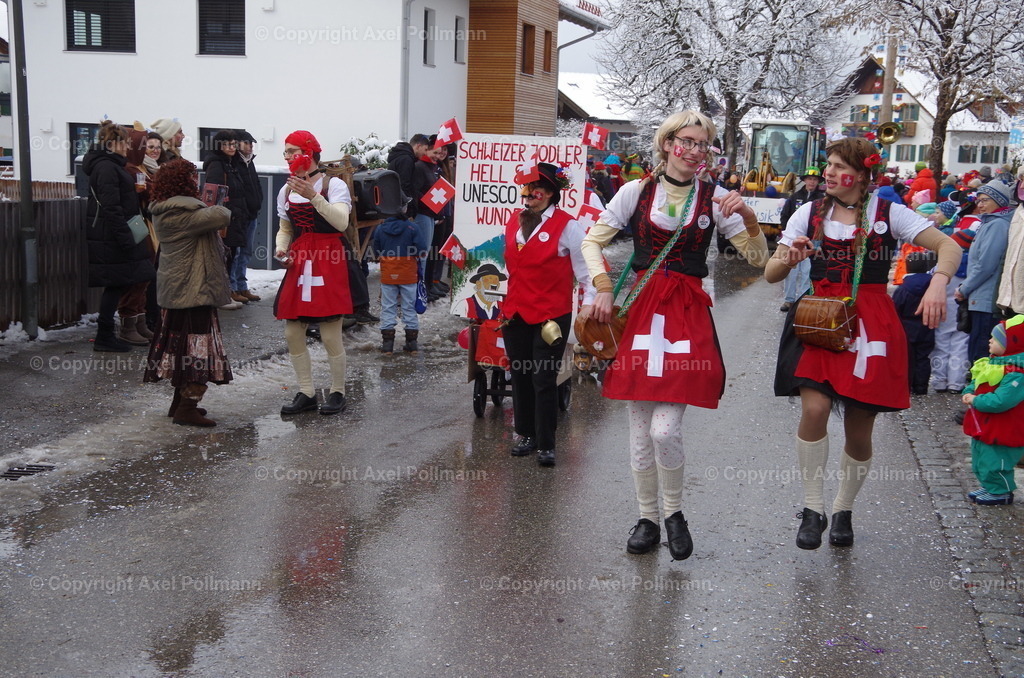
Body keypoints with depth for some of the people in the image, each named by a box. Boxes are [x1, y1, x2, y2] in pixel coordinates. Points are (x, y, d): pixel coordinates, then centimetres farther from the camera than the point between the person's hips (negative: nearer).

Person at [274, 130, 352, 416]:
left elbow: (341, 222, -22)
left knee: (331, 335, -3)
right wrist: (281, 249, -1)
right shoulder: (287, 190, 10)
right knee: (292, 333, 7)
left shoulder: (334, 185, -8)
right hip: (298, 266, 6)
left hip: (328, 266, -6)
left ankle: (337, 392, 14)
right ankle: (306, 393, 20)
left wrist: (313, 195, -30)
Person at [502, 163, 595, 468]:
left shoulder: (566, 226, -9)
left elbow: (585, 266, -6)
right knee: (520, 376, 13)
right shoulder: (513, 221, 11)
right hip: (515, 314, 6)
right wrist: (503, 304, 24)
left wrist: (589, 301, -11)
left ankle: (545, 445, 7)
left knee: (544, 380, -4)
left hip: (551, 316, -6)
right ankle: (525, 434, 28)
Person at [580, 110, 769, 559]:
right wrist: (603, 288, -6)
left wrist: (749, 218, -13)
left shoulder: (715, 199, 4)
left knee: (665, 429, -11)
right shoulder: (637, 191, 4)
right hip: (641, 308, 1)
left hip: (689, 315, -1)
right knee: (640, 429, 6)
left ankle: (674, 512, 14)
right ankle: (648, 517, 23)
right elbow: (592, 241, 7)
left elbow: (758, 258, 4)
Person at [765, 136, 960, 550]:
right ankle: (813, 509, -4)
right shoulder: (810, 214, 6)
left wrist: (938, 282, -24)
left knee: (859, 429, 4)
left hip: (871, 325, 0)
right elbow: (770, 275, 6)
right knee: (814, 408, -21)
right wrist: (789, 260, -17)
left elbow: (949, 247, -4)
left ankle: (844, 509, 28)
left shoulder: (888, 213, 1)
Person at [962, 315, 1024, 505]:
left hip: (1001, 432, -10)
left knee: (994, 463, 0)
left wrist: (976, 401, -23)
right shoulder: (993, 363, 6)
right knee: (980, 461, 22)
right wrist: (968, 393, -3)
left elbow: (1001, 401, -33)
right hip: (983, 426, 10)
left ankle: (1001, 493, 18)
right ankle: (990, 487, 37)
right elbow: (976, 383, 18)